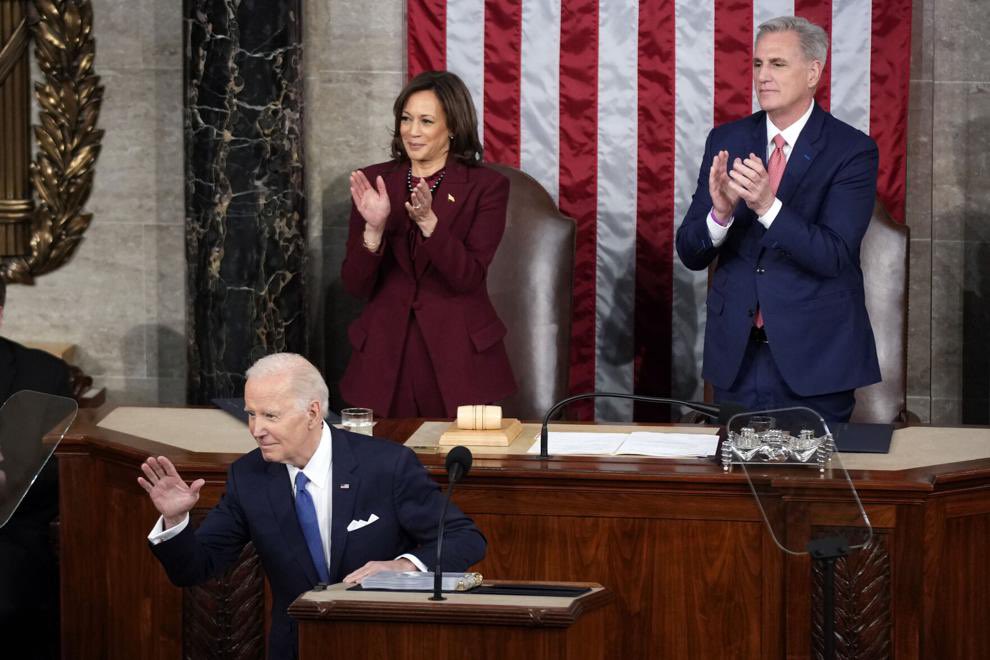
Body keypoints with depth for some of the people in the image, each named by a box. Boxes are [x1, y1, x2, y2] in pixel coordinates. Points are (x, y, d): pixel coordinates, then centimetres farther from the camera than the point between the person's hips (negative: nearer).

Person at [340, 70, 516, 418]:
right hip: (386, 355, 2)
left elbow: (468, 278, -13)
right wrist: (374, 227, -17)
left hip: (458, 356, -2)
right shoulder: (373, 181, 4)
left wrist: (427, 221, -25)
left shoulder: (485, 186, -3)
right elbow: (355, 285, -1)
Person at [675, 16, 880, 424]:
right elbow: (690, 253, 1)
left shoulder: (852, 150, -8)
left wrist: (768, 206, -31)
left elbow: (833, 255, -17)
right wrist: (720, 212, -20)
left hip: (814, 357, -3)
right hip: (737, 354, 3)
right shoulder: (726, 141, 4)